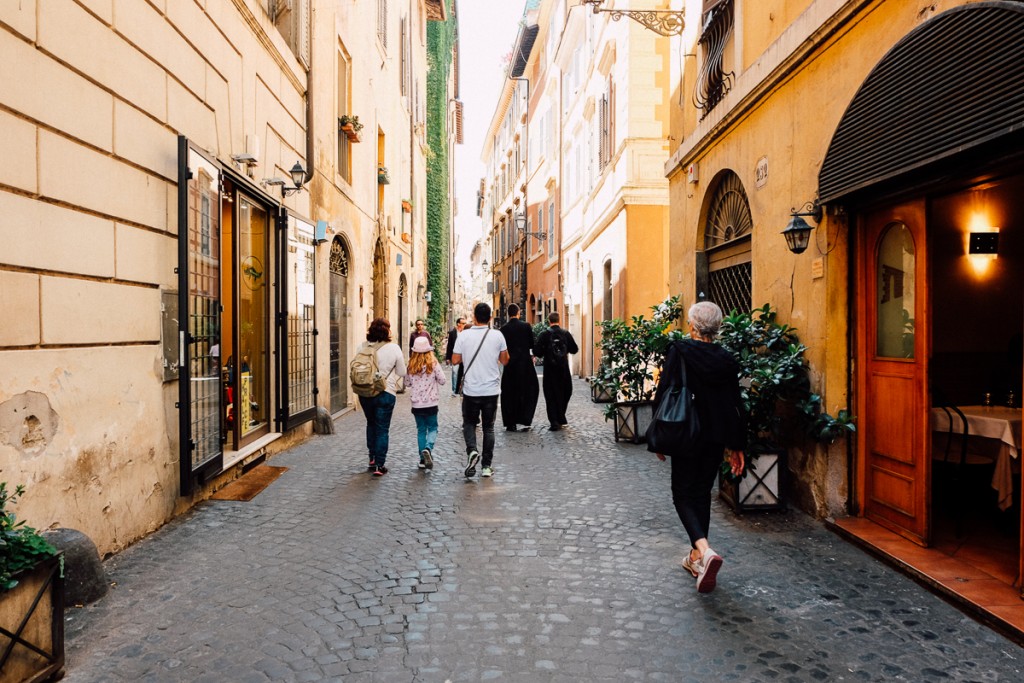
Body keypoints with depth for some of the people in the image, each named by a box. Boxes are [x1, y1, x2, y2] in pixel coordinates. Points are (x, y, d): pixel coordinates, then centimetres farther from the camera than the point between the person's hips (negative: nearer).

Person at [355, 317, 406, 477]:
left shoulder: (362, 347, -4)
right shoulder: (393, 348, -11)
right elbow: (402, 372, -3)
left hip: (365, 393, 3)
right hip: (385, 393, -3)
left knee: (371, 424, 24)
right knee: (382, 429, 6)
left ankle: (372, 459, 30)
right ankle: (379, 465, 8)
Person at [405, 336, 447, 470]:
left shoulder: (411, 365, -4)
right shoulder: (433, 364, -11)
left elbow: (407, 383, 6)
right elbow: (443, 380, -7)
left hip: (416, 404, 2)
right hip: (431, 404, -2)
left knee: (421, 430, 13)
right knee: (432, 428, 11)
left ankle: (423, 459, 14)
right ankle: (428, 448, -17)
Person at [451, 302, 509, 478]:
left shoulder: (464, 335, -7)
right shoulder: (497, 336, -4)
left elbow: (455, 360, -1)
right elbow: (505, 360, 4)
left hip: (471, 390, -1)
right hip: (491, 390, 1)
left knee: (469, 423, 16)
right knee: (488, 427, 12)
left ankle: (471, 451, -10)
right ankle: (487, 466, 12)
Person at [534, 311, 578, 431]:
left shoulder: (544, 334, -9)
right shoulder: (566, 333, -3)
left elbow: (536, 351, -13)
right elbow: (574, 349, -2)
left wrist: (543, 354, 7)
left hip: (550, 368, -2)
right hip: (564, 368, 2)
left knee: (551, 395, 5)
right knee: (565, 393, 17)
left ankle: (554, 422, 0)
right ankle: (561, 418, 22)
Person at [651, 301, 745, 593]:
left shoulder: (678, 351, -10)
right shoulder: (727, 360, 2)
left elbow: (663, 393, -10)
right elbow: (735, 405, 5)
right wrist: (736, 446, 11)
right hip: (716, 437, 4)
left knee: (683, 494, 5)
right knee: (703, 493, 17)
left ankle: (704, 550, -18)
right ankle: (696, 558, 25)